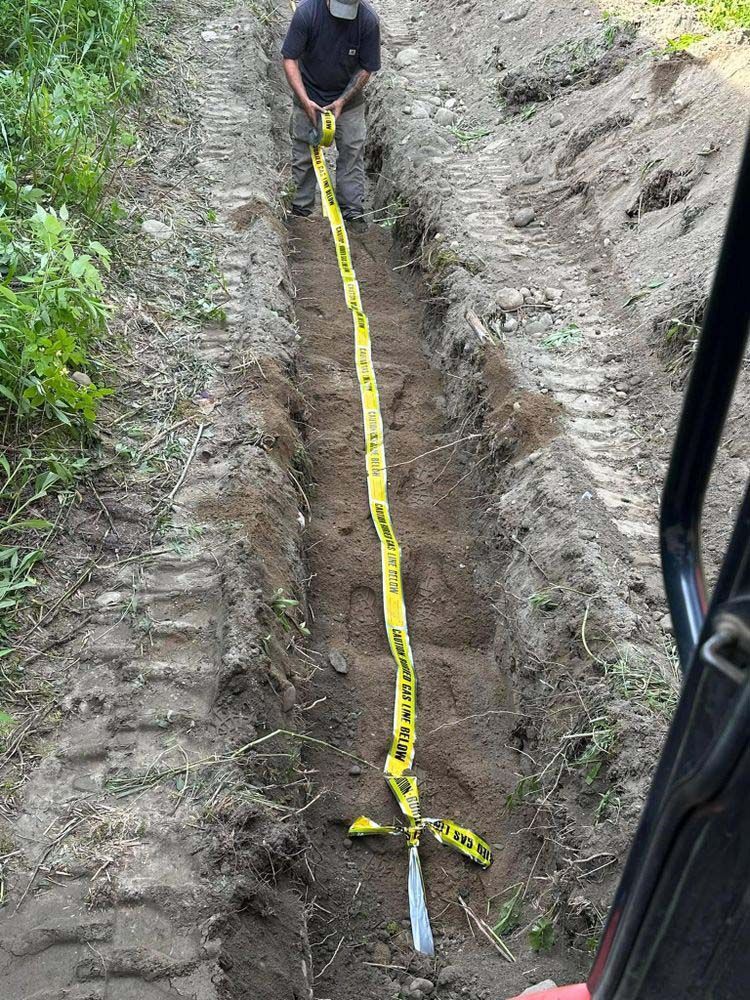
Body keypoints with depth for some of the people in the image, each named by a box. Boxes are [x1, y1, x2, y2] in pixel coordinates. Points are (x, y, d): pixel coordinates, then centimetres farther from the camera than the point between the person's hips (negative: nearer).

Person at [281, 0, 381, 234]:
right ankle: (300, 210, 16)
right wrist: (305, 101, -26)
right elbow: (290, 58, -18)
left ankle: (352, 210, 11)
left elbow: (367, 68, -11)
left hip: (348, 98, 1)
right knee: (304, 154, 4)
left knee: (352, 152, 1)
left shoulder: (368, 20, -22)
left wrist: (342, 101, -19)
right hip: (309, 99, -1)